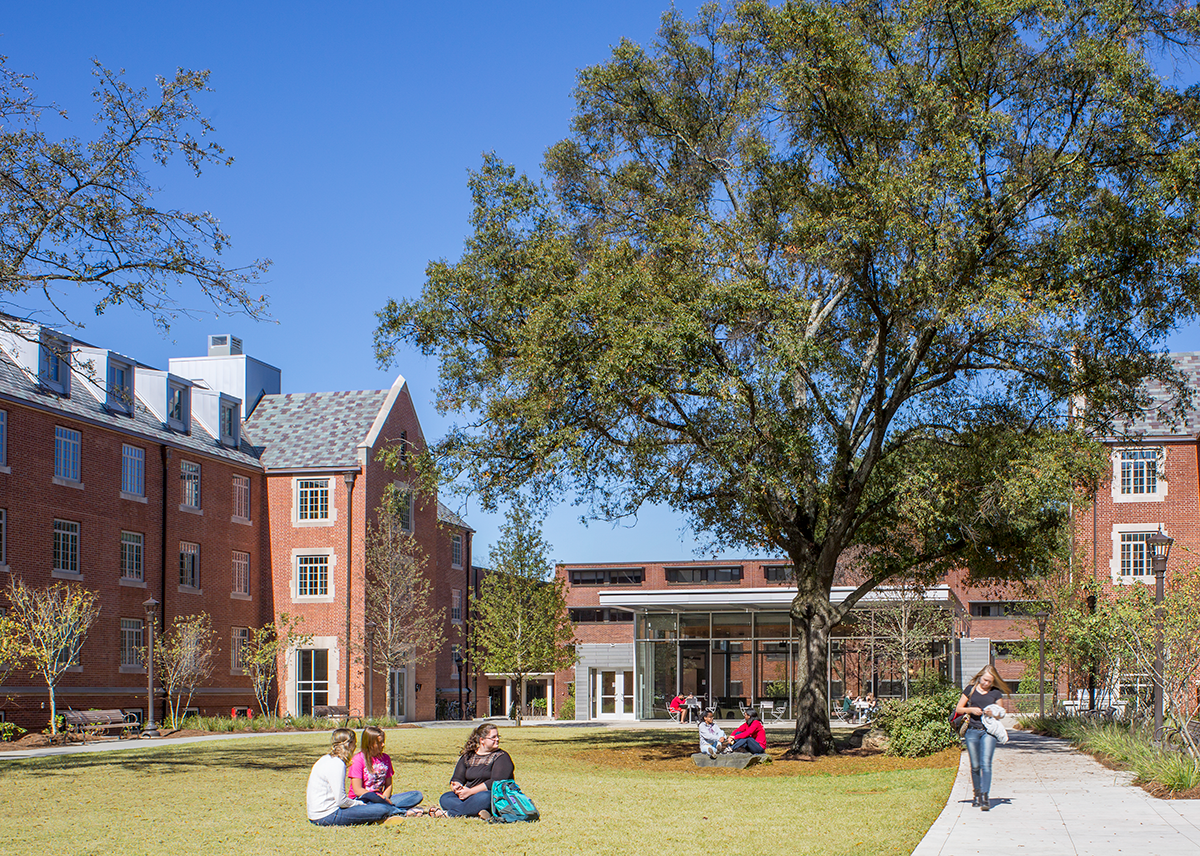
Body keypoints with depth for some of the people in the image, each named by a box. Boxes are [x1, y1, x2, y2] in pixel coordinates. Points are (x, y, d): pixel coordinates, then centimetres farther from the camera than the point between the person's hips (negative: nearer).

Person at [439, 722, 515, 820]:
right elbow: (456, 779, 12)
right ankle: (477, 813, -41)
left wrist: (470, 791, -17)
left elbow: (496, 782, -12)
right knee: (445, 797, -20)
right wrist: (456, 787, -14)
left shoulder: (501, 756, 2)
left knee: (484, 797, -39)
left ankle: (449, 813, -33)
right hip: (468, 797, 5)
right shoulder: (467, 756, 17)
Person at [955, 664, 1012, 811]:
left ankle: (984, 797, -16)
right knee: (975, 766, 6)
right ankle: (977, 794, 22)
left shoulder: (996, 693, 8)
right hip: (972, 731, 1)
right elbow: (958, 709, 9)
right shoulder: (970, 690, 6)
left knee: (986, 764, -13)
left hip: (988, 732, -1)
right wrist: (971, 710, -9)